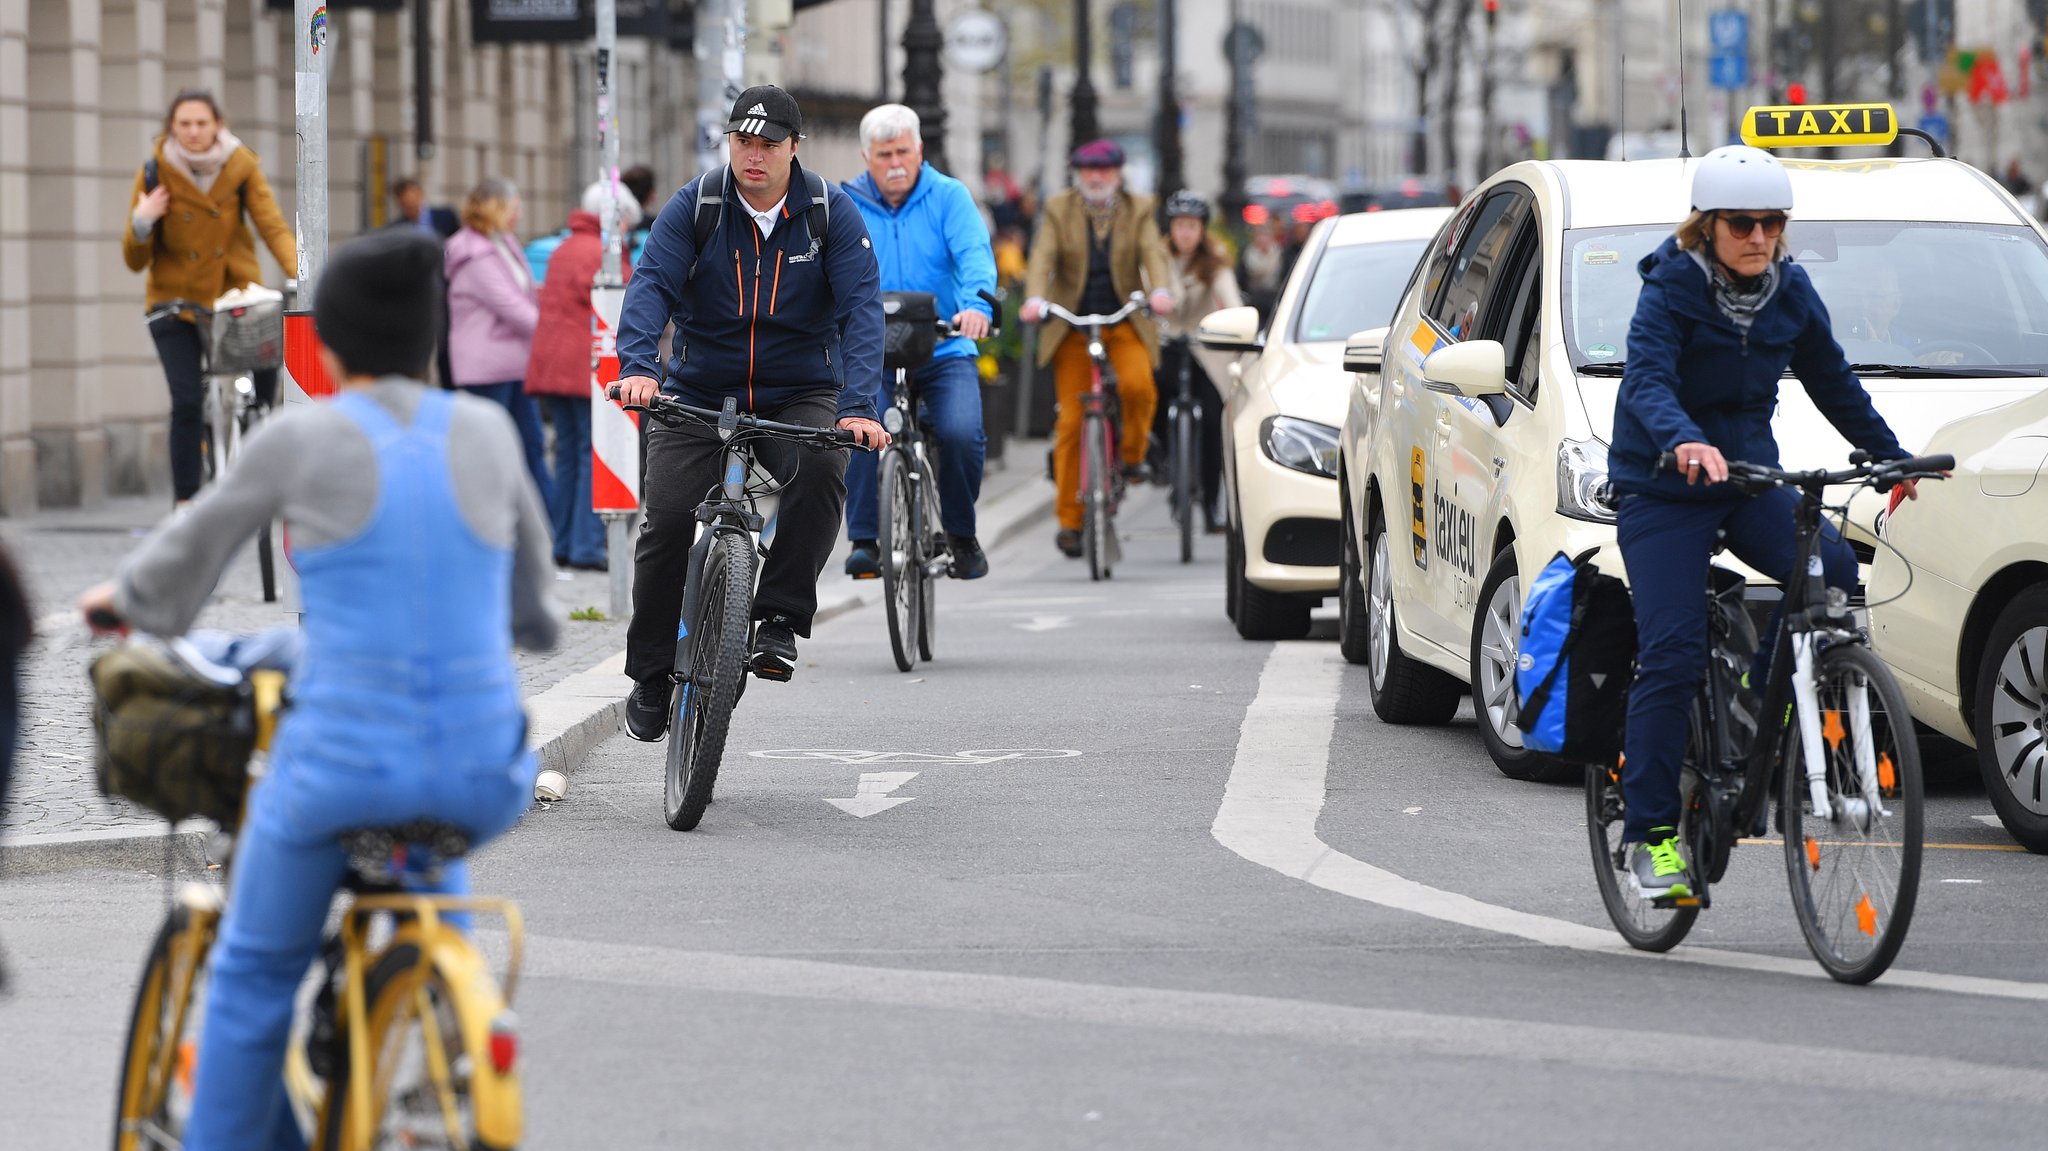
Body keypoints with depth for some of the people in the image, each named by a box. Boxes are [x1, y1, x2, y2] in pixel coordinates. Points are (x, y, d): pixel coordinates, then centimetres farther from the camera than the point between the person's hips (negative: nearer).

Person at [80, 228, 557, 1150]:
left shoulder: (304, 439, -3)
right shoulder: (487, 431, 7)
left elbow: (192, 549, 13)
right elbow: (531, 606, 20)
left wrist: (122, 599, 34)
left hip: (346, 755, -3)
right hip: (480, 774, 4)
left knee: (253, 973, 17)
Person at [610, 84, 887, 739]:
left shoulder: (831, 213, -6)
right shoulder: (694, 207, -5)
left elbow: (861, 308, -15)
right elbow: (650, 285, -16)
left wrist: (860, 407, -30)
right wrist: (638, 366, -36)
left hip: (801, 394, 0)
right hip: (699, 393, 1)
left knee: (821, 471, -32)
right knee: (667, 517, -16)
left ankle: (780, 618, -19)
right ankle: (652, 673, 1)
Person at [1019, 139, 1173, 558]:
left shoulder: (1138, 211, 5)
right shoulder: (1059, 210, 3)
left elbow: (1152, 253, -10)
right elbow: (1044, 256, -11)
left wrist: (1160, 291, -32)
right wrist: (1035, 298, -31)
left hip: (1123, 322, 0)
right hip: (1071, 325, 0)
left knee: (1137, 383, -30)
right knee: (1071, 420, -4)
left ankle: (1133, 454, -1)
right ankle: (1070, 520, 4)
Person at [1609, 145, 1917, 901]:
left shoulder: (1790, 294, 1)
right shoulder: (1672, 291, -14)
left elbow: (1833, 384, 15)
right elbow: (1646, 379, -30)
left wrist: (1893, 456, 16)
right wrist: (1684, 442, -49)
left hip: (1750, 477, 4)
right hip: (1662, 491, -4)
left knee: (1831, 569, -23)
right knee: (1672, 655, -13)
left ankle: (1765, 694, 3)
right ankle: (1650, 832, -5)